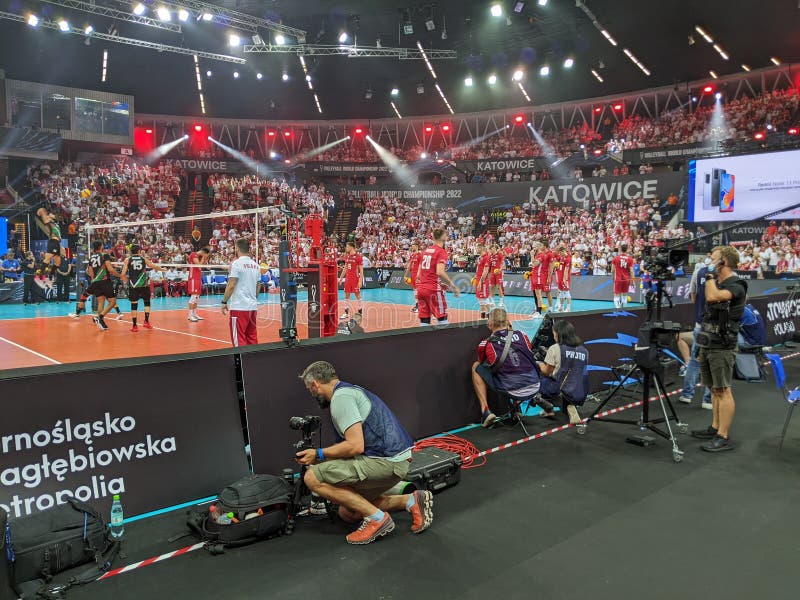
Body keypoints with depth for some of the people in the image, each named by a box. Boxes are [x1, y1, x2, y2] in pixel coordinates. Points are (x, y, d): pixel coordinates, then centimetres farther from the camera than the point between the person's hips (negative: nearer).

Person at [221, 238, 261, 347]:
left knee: (239, 341, -2)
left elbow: (231, 286, -13)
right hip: (253, 307, 7)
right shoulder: (256, 265, 11)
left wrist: (224, 302, -4)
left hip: (239, 307, -7)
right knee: (252, 339, 11)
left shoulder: (236, 263, -9)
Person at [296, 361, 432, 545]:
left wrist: (318, 454, -7)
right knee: (347, 512, 20)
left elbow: (355, 446, -21)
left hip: (385, 462, -10)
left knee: (313, 478, -10)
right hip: (396, 461, 10)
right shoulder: (350, 390, 20)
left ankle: (377, 518, -8)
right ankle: (411, 501, 13)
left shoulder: (341, 397, -12)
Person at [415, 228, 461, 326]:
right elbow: (440, 272, -20)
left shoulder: (425, 250, 15)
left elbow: (418, 275, 15)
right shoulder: (442, 251, -5)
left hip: (421, 288, 7)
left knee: (424, 322, 7)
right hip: (433, 289, -7)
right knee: (442, 320, 0)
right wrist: (452, 285, -15)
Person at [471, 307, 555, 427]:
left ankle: (485, 411, 5)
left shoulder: (485, 344, -5)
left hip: (512, 392, -4)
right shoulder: (521, 335, 2)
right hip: (535, 389, 4)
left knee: (476, 367, 12)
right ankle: (540, 400, 26)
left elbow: (481, 361, 18)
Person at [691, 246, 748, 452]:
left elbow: (713, 297, -33)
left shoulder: (736, 286, -12)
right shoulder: (717, 284, 16)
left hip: (722, 347, -9)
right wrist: (701, 343, 22)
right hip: (707, 345, 9)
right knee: (714, 389, 13)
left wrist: (710, 274, -16)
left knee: (722, 390, -6)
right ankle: (715, 428, 21)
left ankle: (723, 437, -4)